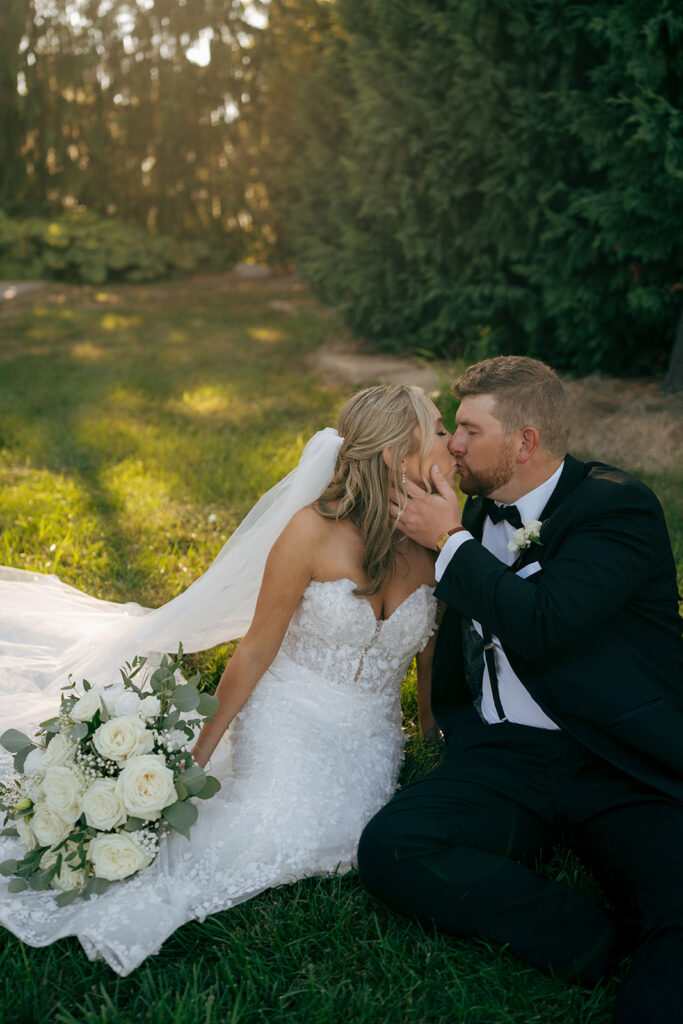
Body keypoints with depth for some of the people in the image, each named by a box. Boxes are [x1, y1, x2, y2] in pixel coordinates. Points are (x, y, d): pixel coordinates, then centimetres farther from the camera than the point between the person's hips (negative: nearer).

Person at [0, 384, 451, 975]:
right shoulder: (315, 531, -17)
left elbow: (432, 660, 10)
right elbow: (258, 650, -9)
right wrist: (201, 751, -3)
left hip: (369, 743, 4)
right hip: (289, 721, -4)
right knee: (271, 831, -28)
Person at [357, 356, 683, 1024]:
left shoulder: (617, 506, -8)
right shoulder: (479, 512, 13)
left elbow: (540, 624, -23)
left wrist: (450, 542, -12)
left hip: (627, 767, -5)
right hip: (505, 759, 6)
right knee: (390, 848, -22)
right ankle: (602, 941, -18)